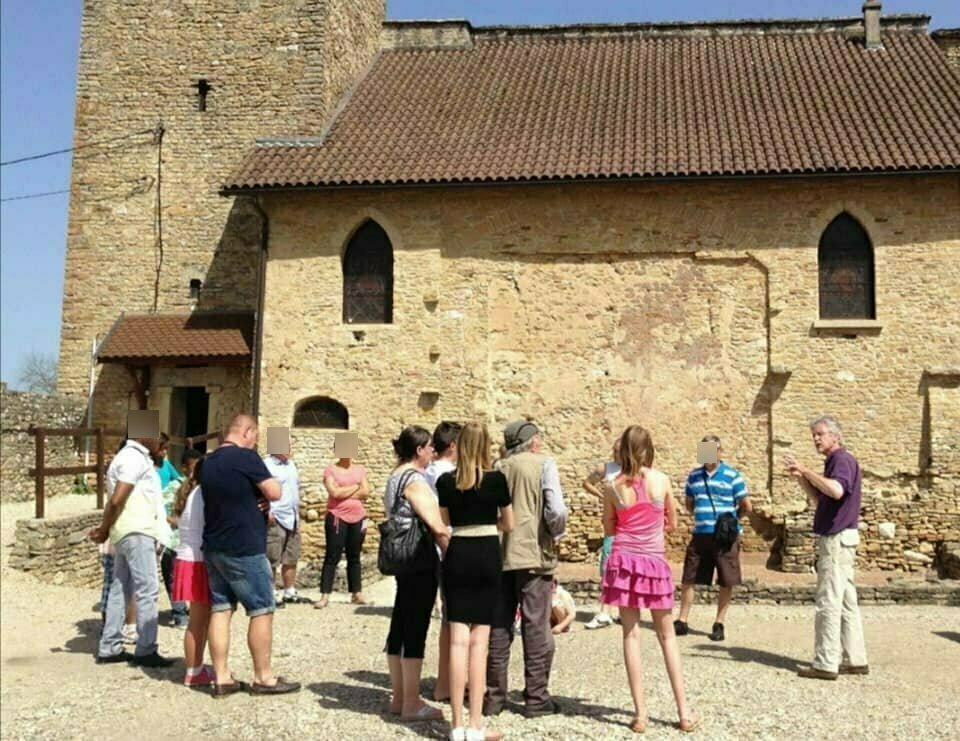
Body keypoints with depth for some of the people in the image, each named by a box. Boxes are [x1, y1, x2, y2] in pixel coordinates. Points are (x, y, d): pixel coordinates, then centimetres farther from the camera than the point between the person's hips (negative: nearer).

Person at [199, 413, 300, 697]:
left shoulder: (209, 461, 11)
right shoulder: (245, 457, -14)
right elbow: (275, 493, -15)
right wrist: (259, 492, 5)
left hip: (214, 547, 8)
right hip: (244, 548, -8)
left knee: (220, 609, 8)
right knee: (261, 610, 2)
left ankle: (222, 678, 10)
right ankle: (263, 678, 7)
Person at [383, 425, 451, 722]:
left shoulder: (394, 477, 14)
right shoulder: (414, 479, -15)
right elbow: (436, 526, -20)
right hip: (420, 561, -10)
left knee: (400, 626, 13)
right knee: (416, 630, -4)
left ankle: (399, 697, 21)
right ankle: (411, 703, 3)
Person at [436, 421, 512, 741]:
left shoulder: (445, 481, -1)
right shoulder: (496, 479, -6)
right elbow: (508, 525, 5)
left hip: (457, 556, 2)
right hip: (487, 557, -2)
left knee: (458, 640, 4)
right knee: (479, 641, 3)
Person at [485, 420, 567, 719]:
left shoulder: (499, 469, 8)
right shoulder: (543, 464, -4)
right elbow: (556, 510, -14)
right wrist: (557, 533, 3)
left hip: (499, 555, 4)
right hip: (533, 554, -4)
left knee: (498, 627, 11)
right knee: (536, 627, 5)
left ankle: (494, 696, 16)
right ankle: (536, 698, 9)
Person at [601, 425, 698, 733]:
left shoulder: (613, 487, -3)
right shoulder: (662, 480, -3)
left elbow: (609, 530, 8)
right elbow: (673, 522, 9)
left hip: (624, 560, 0)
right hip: (655, 563, 0)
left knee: (631, 635, 5)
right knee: (667, 637, 12)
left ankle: (640, 713, 3)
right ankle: (684, 712, 13)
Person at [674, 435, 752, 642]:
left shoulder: (733, 475, -3)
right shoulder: (694, 475, 9)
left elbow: (747, 507, -1)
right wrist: (701, 517, 9)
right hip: (700, 534, 4)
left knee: (726, 582, 2)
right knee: (688, 579, 5)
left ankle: (719, 624, 15)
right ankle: (682, 621, 15)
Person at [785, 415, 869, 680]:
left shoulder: (843, 460, -13)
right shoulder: (834, 462, 18)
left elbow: (837, 490, -33)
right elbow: (819, 500, 24)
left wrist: (806, 471, -27)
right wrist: (801, 477, 11)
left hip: (837, 539, -10)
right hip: (837, 538, 10)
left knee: (829, 602, -7)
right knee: (846, 602, 13)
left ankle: (826, 664, -4)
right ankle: (855, 660, 18)